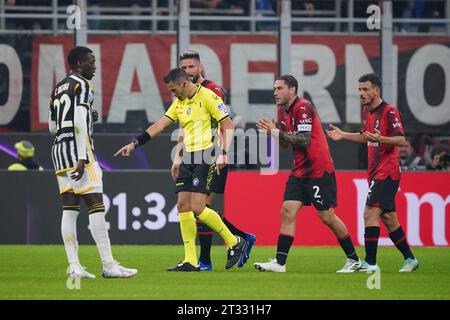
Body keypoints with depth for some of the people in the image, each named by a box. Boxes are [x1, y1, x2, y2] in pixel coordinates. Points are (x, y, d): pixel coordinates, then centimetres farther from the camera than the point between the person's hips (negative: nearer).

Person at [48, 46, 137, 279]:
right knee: (96, 205, -8)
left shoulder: (58, 89, 19)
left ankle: (74, 266, 0)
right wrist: (82, 159, -20)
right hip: (78, 148, -9)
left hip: (58, 147, 9)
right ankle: (108, 265, -11)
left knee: (70, 207, 5)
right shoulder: (82, 85, -7)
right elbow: (79, 124, -17)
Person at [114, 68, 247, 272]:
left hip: (205, 157, -8)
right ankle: (191, 261, 4)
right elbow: (159, 125, 15)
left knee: (197, 208, -15)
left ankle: (234, 242, 3)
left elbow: (228, 125, -11)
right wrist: (134, 143, 8)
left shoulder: (207, 97, -10)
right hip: (188, 158, 8)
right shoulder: (179, 103, 14)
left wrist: (223, 153, -20)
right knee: (183, 206, 1)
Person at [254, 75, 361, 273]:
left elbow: (304, 140, -24)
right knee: (287, 212, -4)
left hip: (319, 171, -8)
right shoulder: (283, 111, 11)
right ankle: (280, 262, -8)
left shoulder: (303, 108, -16)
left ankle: (353, 260, 13)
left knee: (327, 216, -2)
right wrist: (272, 130, 0)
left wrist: (277, 132, -21)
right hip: (299, 172, 8)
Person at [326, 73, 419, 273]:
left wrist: (380, 139, -35)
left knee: (370, 213, -15)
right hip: (375, 172, 9)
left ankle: (370, 263, -15)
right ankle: (410, 259, 23)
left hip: (387, 172, -9)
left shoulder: (389, 111, -14)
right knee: (388, 218, 13)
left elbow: (401, 140, -19)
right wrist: (343, 135, 15)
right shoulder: (367, 110, 12)